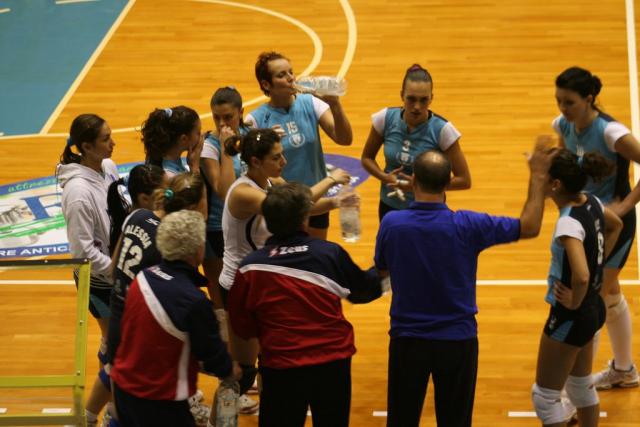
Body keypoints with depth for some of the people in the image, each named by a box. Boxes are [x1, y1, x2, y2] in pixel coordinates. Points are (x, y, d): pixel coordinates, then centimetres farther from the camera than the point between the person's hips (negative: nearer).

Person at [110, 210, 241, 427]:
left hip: (123, 386, 8)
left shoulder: (144, 277, -3)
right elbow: (212, 350, -10)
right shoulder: (194, 301, -25)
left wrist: (196, 363, 22)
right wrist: (231, 371, 12)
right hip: (158, 401, -8)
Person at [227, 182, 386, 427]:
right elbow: (364, 291, 12)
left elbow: (242, 328, 1)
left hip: (281, 366, -1)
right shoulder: (331, 254, -7)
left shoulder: (250, 267, -9)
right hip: (333, 362, 1)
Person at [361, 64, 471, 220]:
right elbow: (367, 157, 6)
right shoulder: (386, 119, -10)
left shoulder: (442, 130, -18)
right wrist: (384, 177, -15)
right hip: (390, 207, 3)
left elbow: (464, 180, -13)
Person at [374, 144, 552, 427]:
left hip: (407, 338, 0)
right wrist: (538, 177, 7)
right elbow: (529, 226, -4)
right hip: (457, 339, 0)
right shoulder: (467, 226, -17)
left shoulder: (391, 223, -14)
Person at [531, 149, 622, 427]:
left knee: (545, 396, 5)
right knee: (582, 385, 25)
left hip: (571, 316, -9)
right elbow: (616, 226, 20)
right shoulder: (591, 202, -4)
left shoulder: (569, 222, -30)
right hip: (593, 308, 9)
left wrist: (575, 302, -22)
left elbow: (581, 276, -41)